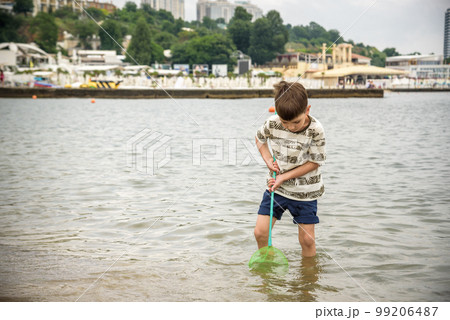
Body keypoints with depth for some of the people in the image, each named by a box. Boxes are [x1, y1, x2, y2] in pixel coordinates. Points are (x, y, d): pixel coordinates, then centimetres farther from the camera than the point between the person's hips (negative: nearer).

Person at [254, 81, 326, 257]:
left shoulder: (315, 130, -20)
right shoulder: (272, 124, -12)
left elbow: (315, 162, -13)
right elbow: (259, 137, 11)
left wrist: (284, 177, -16)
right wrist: (267, 159, -5)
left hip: (305, 191, -2)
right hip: (276, 185, 3)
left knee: (307, 239, 4)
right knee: (260, 232, 0)